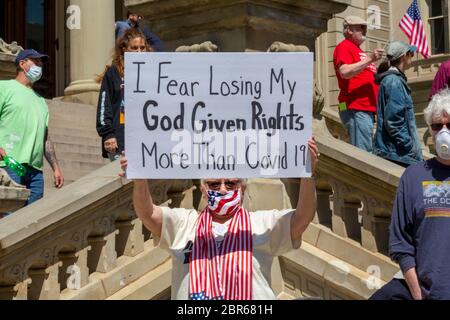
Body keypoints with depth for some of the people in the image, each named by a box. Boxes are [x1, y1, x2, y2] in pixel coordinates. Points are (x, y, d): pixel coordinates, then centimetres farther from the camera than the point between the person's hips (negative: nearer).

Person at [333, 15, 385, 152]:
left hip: (367, 108, 10)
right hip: (355, 109, -10)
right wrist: (370, 59, -19)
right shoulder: (344, 47, -3)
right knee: (362, 152, -17)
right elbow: (344, 72, -20)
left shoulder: (358, 51, 27)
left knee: (367, 151, 8)